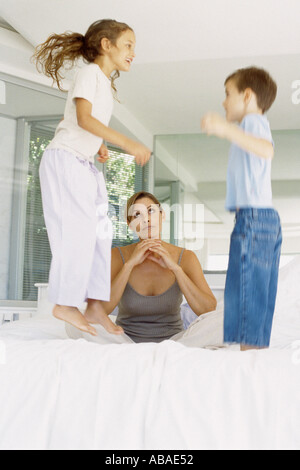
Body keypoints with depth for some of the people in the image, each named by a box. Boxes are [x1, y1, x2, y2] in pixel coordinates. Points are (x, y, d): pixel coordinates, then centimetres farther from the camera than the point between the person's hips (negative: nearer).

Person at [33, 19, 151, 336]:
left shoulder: (106, 83, 20)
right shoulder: (89, 72, -6)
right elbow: (84, 118, -20)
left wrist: (100, 146, 2)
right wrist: (127, 144, -25)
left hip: (85, 164, 9)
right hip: (64, 159, -9)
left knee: (100, 230, 2)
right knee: (77, 229, -13)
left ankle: (94, 304, 6)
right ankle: (65, 303, -2)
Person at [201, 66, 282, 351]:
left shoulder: (253, 119, -4)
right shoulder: (255, 124, 27)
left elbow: (267, 149, -28)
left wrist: (227, 129, -40)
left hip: (253, 216, -10)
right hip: (268, 220, 10)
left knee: (245, 290, -11)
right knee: (259, 295, 10)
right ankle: (258, 348, 15)